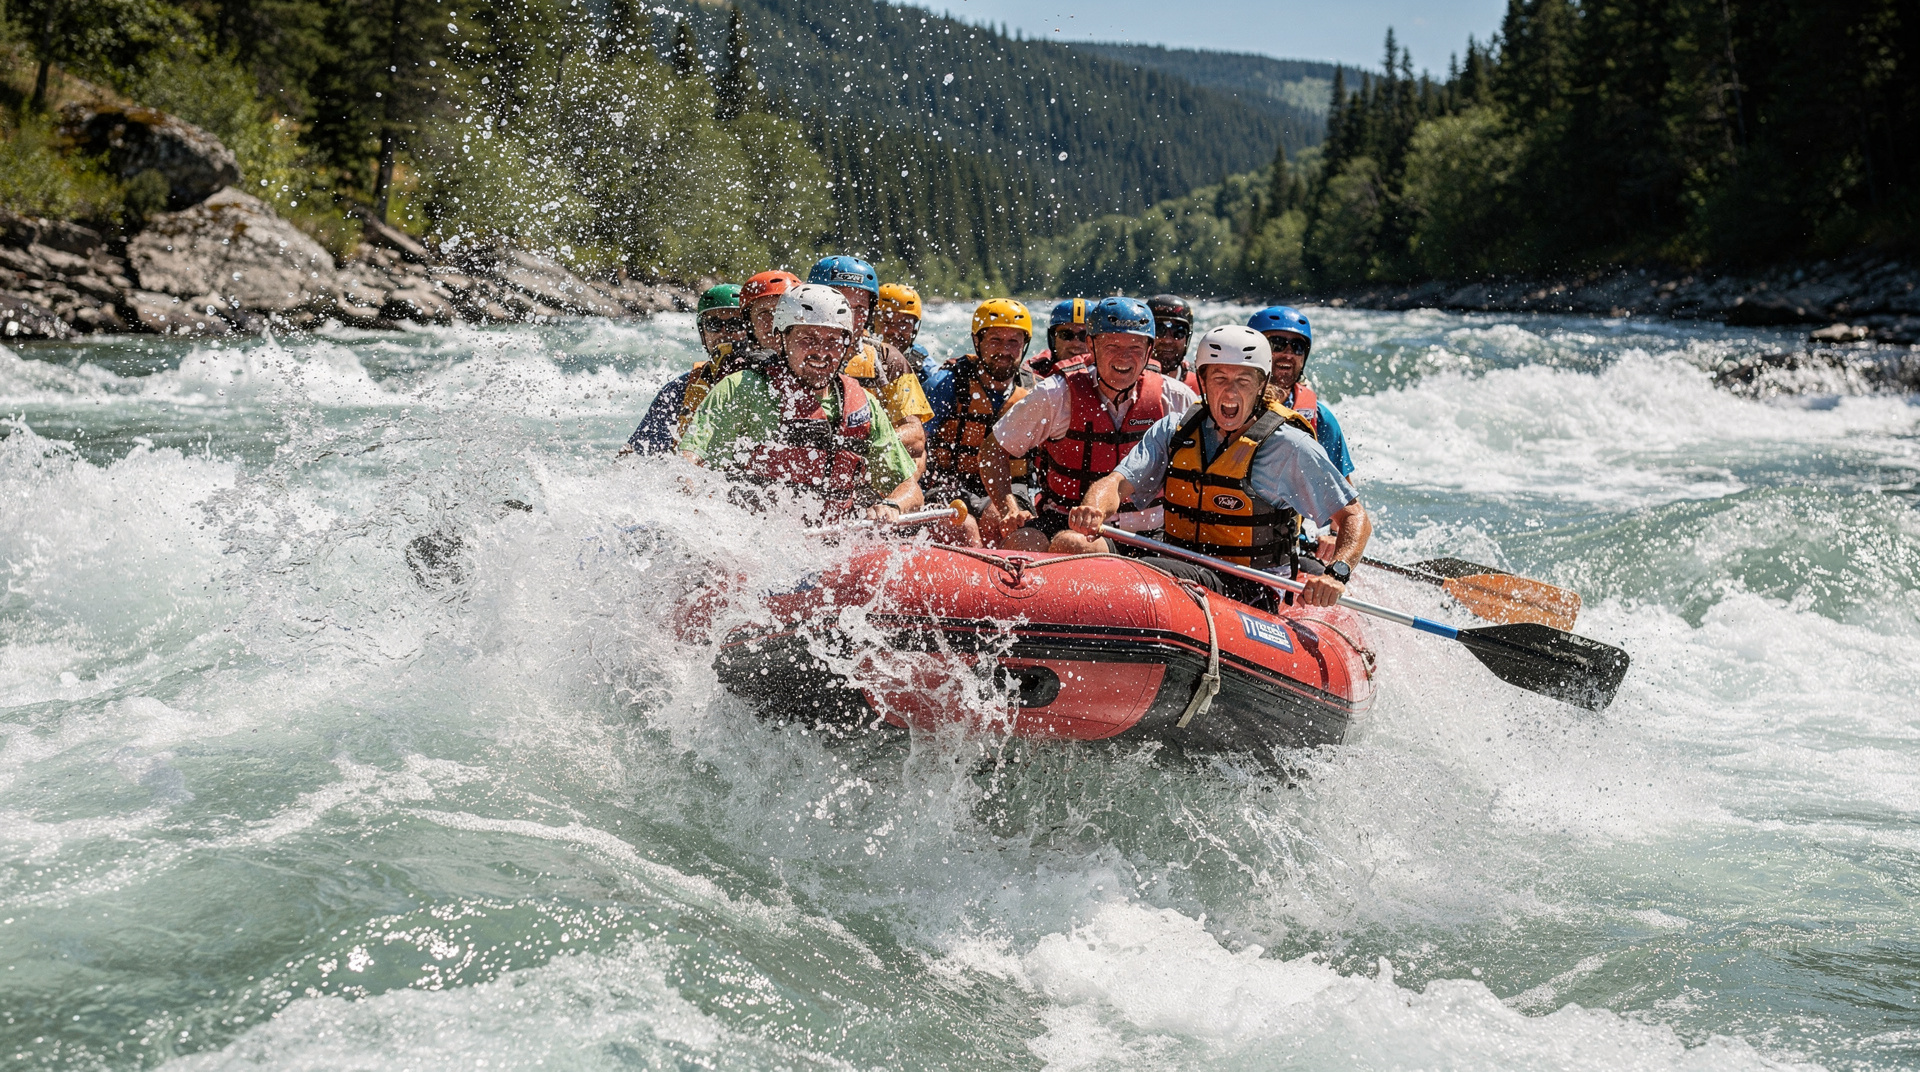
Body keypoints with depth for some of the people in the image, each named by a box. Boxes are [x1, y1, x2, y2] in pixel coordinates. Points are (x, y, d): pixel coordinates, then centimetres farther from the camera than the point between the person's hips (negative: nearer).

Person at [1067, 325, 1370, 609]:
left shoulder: (1288, 447, -5)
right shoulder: (1173, 431, 7)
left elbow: (1356, 517, -4)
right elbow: (1119, 483, -3)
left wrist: (1336, 574, -24)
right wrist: (1093, 509, -27)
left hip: (1253, 595, -5)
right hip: (1183, 573, 5)